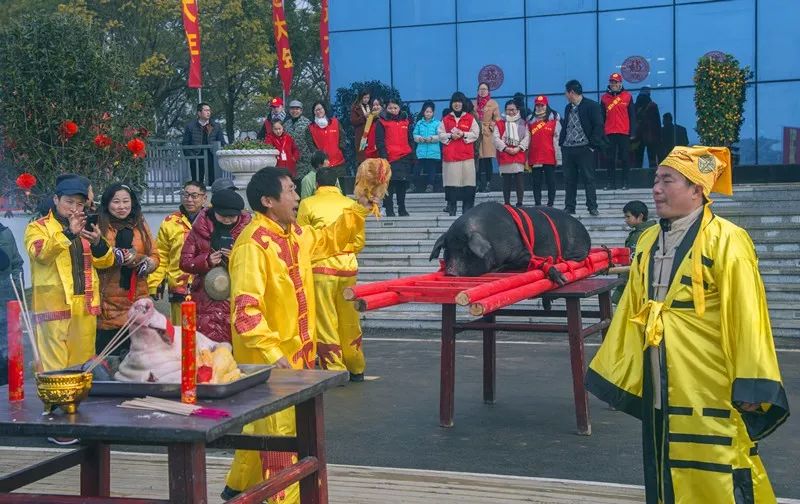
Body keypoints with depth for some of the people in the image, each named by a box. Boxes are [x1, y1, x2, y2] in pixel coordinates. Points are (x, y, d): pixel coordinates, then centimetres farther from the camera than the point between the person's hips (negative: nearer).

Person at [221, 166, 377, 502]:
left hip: (294, 354, 9)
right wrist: (272, 353, -33)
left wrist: (360, 210, 15)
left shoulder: (295, 234, 7)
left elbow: (329, 240, 28)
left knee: (262, 426, 22)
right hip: (269, 360, -9)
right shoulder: (253, 244, -22)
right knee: (280, 433, -4)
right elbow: (245, 309, -27)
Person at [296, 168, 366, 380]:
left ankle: (334, 369, 2)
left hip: (320, 268, -3)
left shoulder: (307, 204, -2)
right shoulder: (351, 204, 6)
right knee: (350, 321, 14)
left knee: (325, 321, 2)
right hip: (348, 268, 4)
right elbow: (359, 242, 6)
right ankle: (356, 368, 23)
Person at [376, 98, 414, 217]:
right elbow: (379, 141, -3)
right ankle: (389, 209, 0)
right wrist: (383, 155, -12)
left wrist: (412, 156, 12)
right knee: (389, 183, -4)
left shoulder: (405, 121, 14)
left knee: (403, 183, 7)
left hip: (404, 157, 4)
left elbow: (410, 140, 17)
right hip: (389, 158, -4)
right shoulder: (382, 122, 2)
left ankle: (402, 209, 14)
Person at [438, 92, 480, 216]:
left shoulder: (470, 118, 9)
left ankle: (467, 208, -2)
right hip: (449, 154, 1)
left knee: (467, 180, -6)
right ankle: (451, 207, 1)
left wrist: (463, 134, -11)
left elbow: (475, 134, 4)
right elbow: (440, 134, 9)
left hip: (466, 154, -1)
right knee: (451, 180, -4)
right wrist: (450, 136, -8)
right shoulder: (446, 119, 14)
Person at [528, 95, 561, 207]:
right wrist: (526, 158, 9)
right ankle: (537, 204, 12)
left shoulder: (554, 119, 1)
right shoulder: (531, 121, 11)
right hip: (534, 158, 3)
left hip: (549, 157, -3)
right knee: (536, 182, 6)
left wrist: (558, 157, -6)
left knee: (550, 181, 3)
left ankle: (550, 204, 8)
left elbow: (557, 139, -1)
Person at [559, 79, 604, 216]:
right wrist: (561, 143, 11)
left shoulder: (592, 106, -5)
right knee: (569, 180, 7)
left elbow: (598, 126, -9)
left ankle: (592, 207, -1)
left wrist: (592, 144, -13)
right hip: (568, 148, 6)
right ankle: (569, 207, 13)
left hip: (585, 148, -6)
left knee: (588, 179, -4)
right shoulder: (568, 108, 17)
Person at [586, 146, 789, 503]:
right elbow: (632, 310, 14)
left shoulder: (726, 241, -11)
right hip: (659, 389, 7)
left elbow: (746, 317, -14)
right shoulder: (647, 241, 10)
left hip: (711, 392, -7)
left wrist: (751, 387, -16)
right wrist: (612, 371, 15)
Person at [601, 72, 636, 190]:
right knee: (610, 159, 2)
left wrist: (632, 132, -1)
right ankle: (611, 182, 7)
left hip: (624, 133, -2)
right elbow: (601, 117, 11)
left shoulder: (627, 96, 4)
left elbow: (632, 116, 4)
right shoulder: (604, 97, 9)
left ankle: (625, 182, 5)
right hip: (609, 133, 2)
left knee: (625, 158, 1)